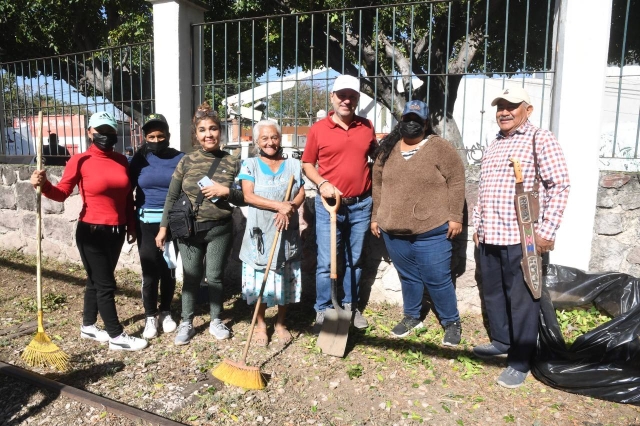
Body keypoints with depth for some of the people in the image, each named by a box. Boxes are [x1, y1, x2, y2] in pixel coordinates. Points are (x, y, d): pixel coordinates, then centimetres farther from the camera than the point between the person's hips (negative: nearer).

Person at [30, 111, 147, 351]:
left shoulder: (121, 160, 7)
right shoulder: (80, 161, -9)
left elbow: (128, 197, 11)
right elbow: (62, 193, -15)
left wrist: (131, 226, 13)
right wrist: (44, 186, -35)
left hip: (116, 231, 6)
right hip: (92, 232, -6)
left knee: (97, 280, 18)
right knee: (105, 284, 1)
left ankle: (88, 326, 34)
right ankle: (117, 337, 12)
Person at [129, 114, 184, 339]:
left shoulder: (180, 159, 0)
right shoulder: (139, 159, 1)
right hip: (147, 222, 0)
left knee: (169, 269, 9)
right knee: (150, 270, -1)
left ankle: (166, 312, 26)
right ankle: (150, 316, 15)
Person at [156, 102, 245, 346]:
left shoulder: (232, 163, -2)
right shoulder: (186, 162, 0)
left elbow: (244, 198, 1)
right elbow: (171, 197, 4)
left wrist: (226, 191, -17)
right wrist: (163, 228, 4)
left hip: (219, 230, 0)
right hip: (189, 229, 1)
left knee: (215, 277, 10)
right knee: (191, 278, 10)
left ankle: (216, 321, 28)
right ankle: (186, 323, 25)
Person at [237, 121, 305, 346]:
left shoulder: (293, 165, 9)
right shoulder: (250, 164, 2)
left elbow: (301, 194, 2)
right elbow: (248, 196, -9)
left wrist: (288, 208, -19)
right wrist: (278, 205, -20)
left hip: (286, 231, 2)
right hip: (260, 231, -2)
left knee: (285, 278, 9)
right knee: (260, 278, 4)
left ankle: (281, 323, 26)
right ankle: (260, 324, 22)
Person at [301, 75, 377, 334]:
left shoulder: (367, 127, 5)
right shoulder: (318, 129, -3)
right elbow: (307, 163, 3)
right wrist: (322, 183, -14)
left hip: (361, 205, 3)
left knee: (354, 260, 14)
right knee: (326, 263, 1)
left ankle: (350, 306, 31)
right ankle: (323, 312, 16)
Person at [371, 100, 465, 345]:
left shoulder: (439, 147, -5)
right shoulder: (387, 149, 7)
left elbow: (456, 181, -6)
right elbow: (378, 184, 12)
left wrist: (455, 217, -10)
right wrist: (375, 216, 12)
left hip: (431, 230, -4)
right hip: (393, 230, 4)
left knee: (437, 279, 4)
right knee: (408, 276, 18)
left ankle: (452, 322, 24)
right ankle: (412, 317, 36)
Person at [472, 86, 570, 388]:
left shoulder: (540, 140, -5)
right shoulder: (494, 145, 17)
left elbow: (560, 185, -11)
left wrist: (546, 230, -16)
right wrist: (478, 225, 18)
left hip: (523, 238, -7)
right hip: (490, 237, 7)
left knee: (521, 301, 3)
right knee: (492, 294, 17)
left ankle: (520, 362, 16)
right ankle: (501, 341, 37)